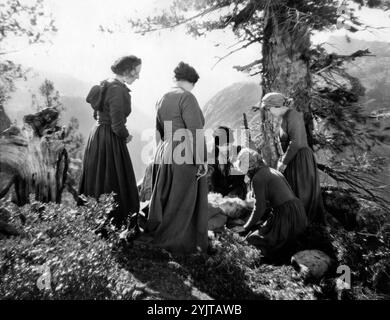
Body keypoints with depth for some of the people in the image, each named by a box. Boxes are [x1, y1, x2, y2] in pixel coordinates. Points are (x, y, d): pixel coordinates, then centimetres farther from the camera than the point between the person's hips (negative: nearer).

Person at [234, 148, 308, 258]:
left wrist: (245, 227, 3)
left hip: (286, 216, -9)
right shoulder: (272, 171, 19)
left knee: (252, 240, -4)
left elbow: (259, 208, -10)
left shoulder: (258, 178, -9)